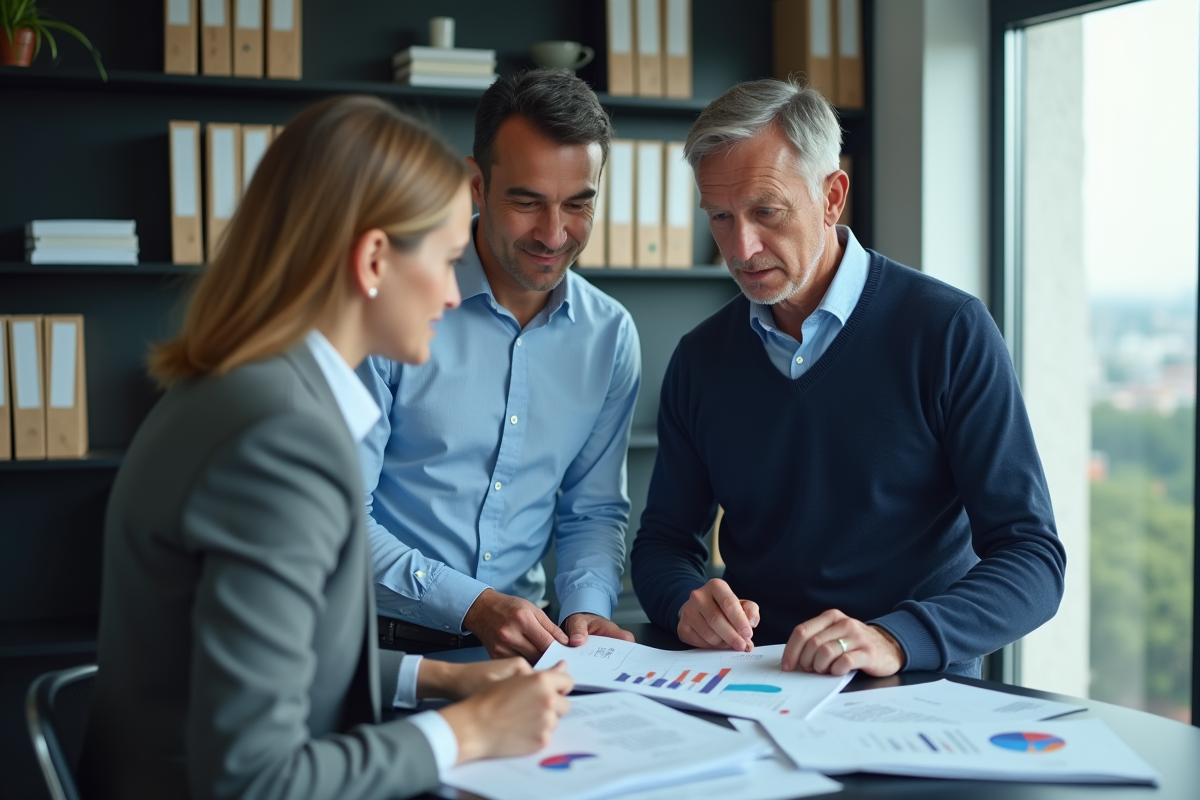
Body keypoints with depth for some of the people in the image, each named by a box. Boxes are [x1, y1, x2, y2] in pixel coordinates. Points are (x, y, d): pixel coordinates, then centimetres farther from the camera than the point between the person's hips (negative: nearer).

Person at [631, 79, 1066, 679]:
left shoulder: (950, 331, -7)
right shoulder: (700, 358, 8)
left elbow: (1035, 559, -10)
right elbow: (664, 539, 15)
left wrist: (896, 638, -27)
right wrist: (687, 600, -10)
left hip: (919, 696, -3)